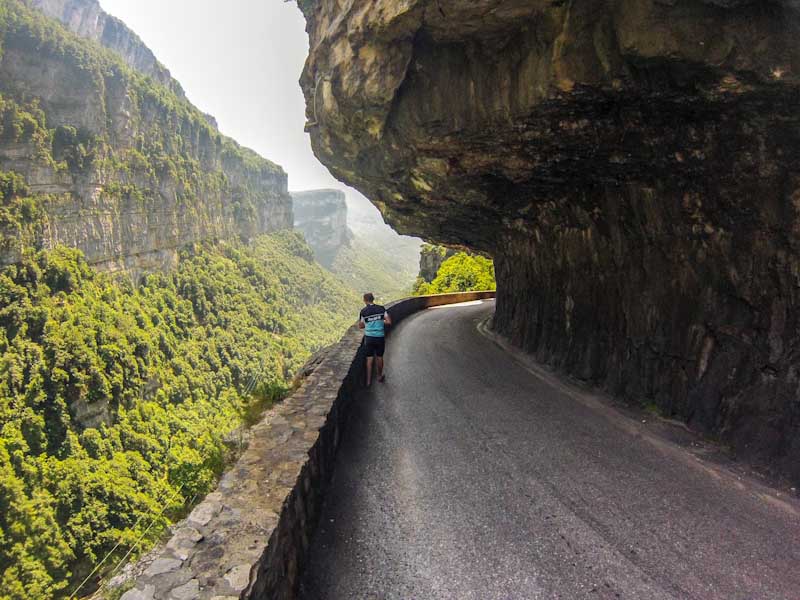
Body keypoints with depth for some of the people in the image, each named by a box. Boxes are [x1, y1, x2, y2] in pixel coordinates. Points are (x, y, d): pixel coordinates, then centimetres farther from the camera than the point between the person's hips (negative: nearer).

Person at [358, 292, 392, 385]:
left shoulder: (363, 311, -7)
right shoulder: (381, 309, -5)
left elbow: (360, 326, 0)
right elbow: (389, 322, -7)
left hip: (369, 338, -1)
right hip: (380, 337, 1)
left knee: (369, 359, 9)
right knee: (379, 358, 17)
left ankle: (368, 381, 11)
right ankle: (380, 377, 34)